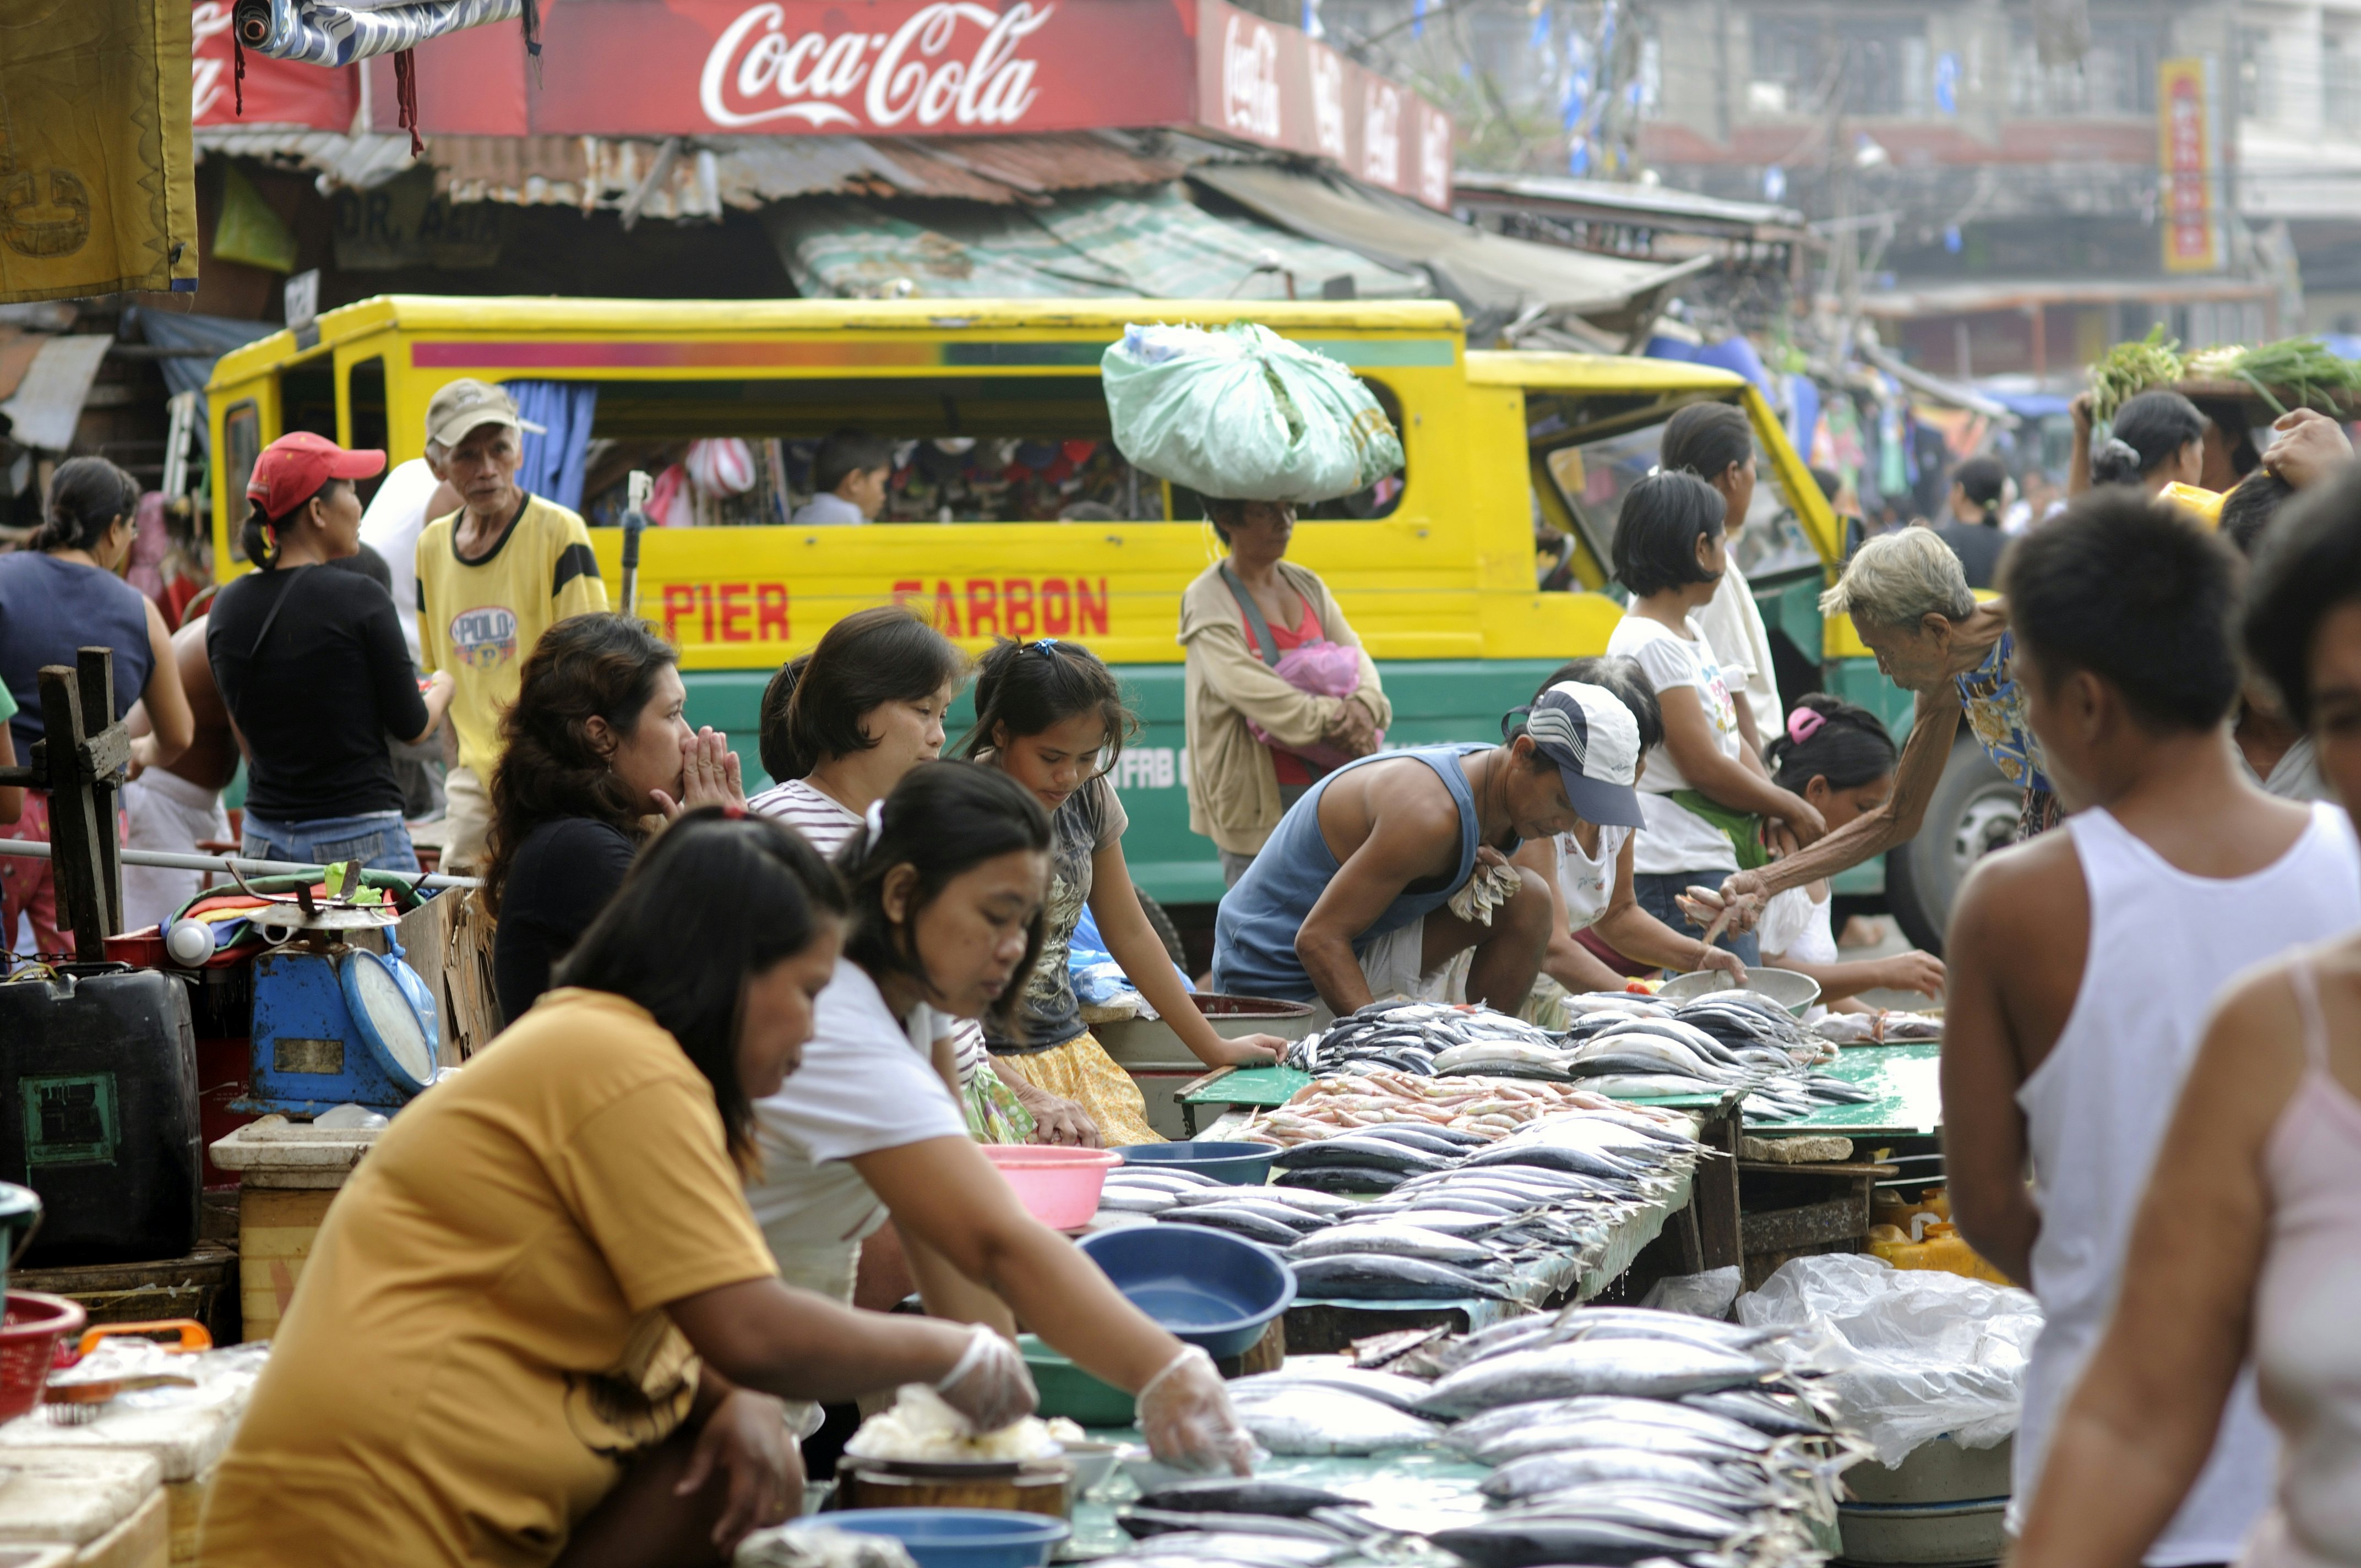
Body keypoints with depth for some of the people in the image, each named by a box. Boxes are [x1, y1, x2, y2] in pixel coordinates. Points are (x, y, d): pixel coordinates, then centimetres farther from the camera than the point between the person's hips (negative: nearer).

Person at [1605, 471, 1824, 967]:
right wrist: (1795, 811, -6)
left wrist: (1775, 809, -2)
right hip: (1679, 868, -10)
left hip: (1717, 858, 10)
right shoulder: (1649, 644, -16)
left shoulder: (1689, 631, 15)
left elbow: (1732, 739, 15)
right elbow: (1705, 767, -17)